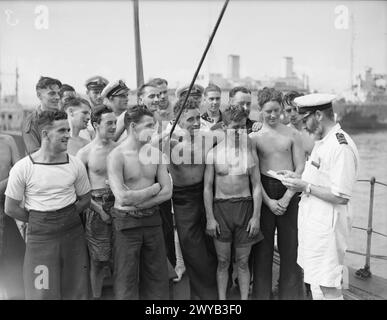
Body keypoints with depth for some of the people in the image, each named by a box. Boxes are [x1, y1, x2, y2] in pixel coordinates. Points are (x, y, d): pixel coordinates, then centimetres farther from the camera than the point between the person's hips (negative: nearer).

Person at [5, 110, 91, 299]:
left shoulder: (75, 165, -1)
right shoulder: (22, 168, -10)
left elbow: (85, 199, 10)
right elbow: (11, 209, -2)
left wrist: (66, 216, 2)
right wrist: (40, 220, -1)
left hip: (73, 234, 3)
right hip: (40, 236, -2)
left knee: (75, 291, 11)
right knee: (42, 292, 5)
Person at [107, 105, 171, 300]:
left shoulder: (155, 153, 4)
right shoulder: (116, 156, -12)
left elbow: (167, 191, 0)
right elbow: (123, 198, -22)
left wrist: (138, 203, -12)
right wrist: (153, 189, -10)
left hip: (152, 220, 5)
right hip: (126, 223, -4)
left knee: (157, 276, 12)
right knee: (126, 278, 8)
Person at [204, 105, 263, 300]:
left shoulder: (250, 152, 1)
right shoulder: (214, 153, -2)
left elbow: (256, 186, 3)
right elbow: (208, 187, 0)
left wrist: (256, 216, -2)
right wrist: (210, 218, -5)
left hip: (245, 206, 1)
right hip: (220, 207, -1)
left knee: (243, 262, 10)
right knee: (223, 261, 8)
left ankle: (244, 298, 24)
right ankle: (222, 299, 22)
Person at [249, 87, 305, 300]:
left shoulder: (292, 134, 5)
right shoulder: (253, 137, 1)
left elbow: (300, 168, 1)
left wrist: (287, 197, -8)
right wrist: (269, 201, -10)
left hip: (289, 193, 1)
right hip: (263, 194, -1)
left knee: (290, 244, 6)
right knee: (263, 245, 6)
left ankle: (290, 292, 21)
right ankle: (261, 292, 21)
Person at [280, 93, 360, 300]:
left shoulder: (342, 147, -20)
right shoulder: (322, 141, 10)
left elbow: (340, 196, -23)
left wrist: (305, 187, -17)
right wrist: (298, 178, 6)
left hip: (326, 223, -10)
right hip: (313, 220, 10)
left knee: (327, 287, 2)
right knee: (315, 282, 20)